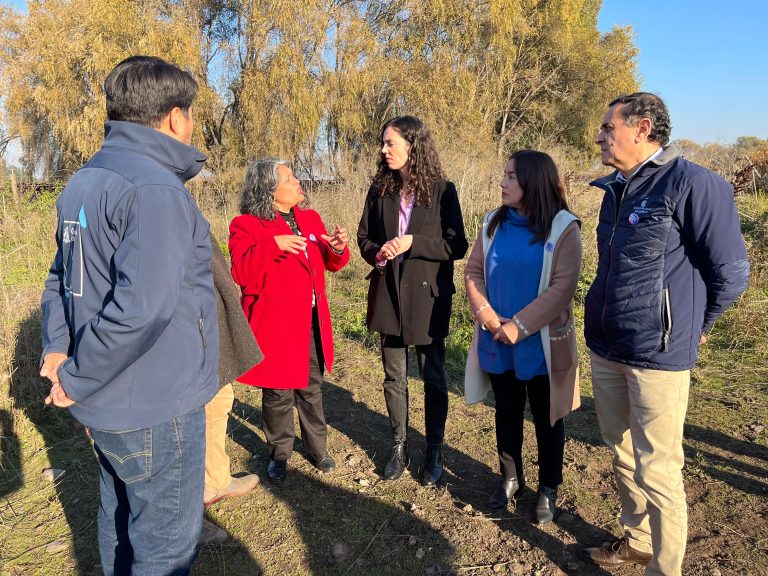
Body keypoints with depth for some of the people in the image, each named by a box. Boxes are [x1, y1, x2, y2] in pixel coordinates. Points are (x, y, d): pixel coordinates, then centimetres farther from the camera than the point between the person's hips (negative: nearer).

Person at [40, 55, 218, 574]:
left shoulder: (83, 183, 8)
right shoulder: (156, 188, -22)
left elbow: (62, 276, 13)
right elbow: (142, 307, -30)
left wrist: (57, 347, 2)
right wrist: (77, 377, -17)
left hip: (109, 402, 9)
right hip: (155, 407, -9)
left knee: (121, 522, 26)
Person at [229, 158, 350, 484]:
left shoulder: (310, 219, 10)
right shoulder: (246, 225, -9)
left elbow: (329, 263, 11)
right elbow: (241, 273, -18)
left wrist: (339, 249, -12)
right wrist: (273, 245, -30)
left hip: (311, 321, 5)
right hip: (275, 323, -5)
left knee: (311, 388, 16)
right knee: (279, 393, 6)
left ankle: (317, 448, 33)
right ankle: (279, 455, 27)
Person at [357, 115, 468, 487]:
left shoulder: (442, 191, -8)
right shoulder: (380, 190, 3)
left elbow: (457, 245, -9)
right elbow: (364, 236, 9)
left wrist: (413, 243, -21)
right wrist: (377, 254, -12)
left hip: (428, 296, -3)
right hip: (388, 294, 4)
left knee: (432, 377, 9)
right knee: (394, 376, 14)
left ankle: (434, 452, 26)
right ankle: (399, 447, 31)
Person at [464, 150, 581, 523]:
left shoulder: (563, 227, -10)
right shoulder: (493, 222, 4)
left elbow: (563, 286, -17)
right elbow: (473, 271, 3)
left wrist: (519, 326, -21)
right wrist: (486, 313, -13)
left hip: (542, 345, -4)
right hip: (497, 342, 4)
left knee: (546, 419, 12)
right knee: (506, 413, 18)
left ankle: (548, 489, 31)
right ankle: (510, 479, 37)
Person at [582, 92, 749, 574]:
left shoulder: (691, 183, -13)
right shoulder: (617, 189, 11)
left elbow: (731, 271, -9)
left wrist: (693, 330, 4)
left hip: (657, 354, -7)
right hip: (605, 347, 8)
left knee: (656, 470, 2)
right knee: (623, 456, 19)